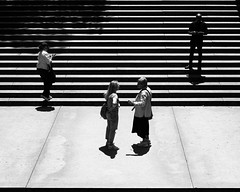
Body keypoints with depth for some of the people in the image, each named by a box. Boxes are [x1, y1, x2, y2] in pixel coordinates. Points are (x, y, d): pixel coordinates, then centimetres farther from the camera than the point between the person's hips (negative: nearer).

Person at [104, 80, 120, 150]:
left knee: (109, 127, 22)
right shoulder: (114, 95, -28)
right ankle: (110, 145, 18)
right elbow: (114, 104, -45)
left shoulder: (108, 93, -2)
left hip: (108, 113, 9)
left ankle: (108, 142, 38)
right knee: (113, 129, 6)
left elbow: (104, 95, 22)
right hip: (113, 114, -9)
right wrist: (117, 105, -22)